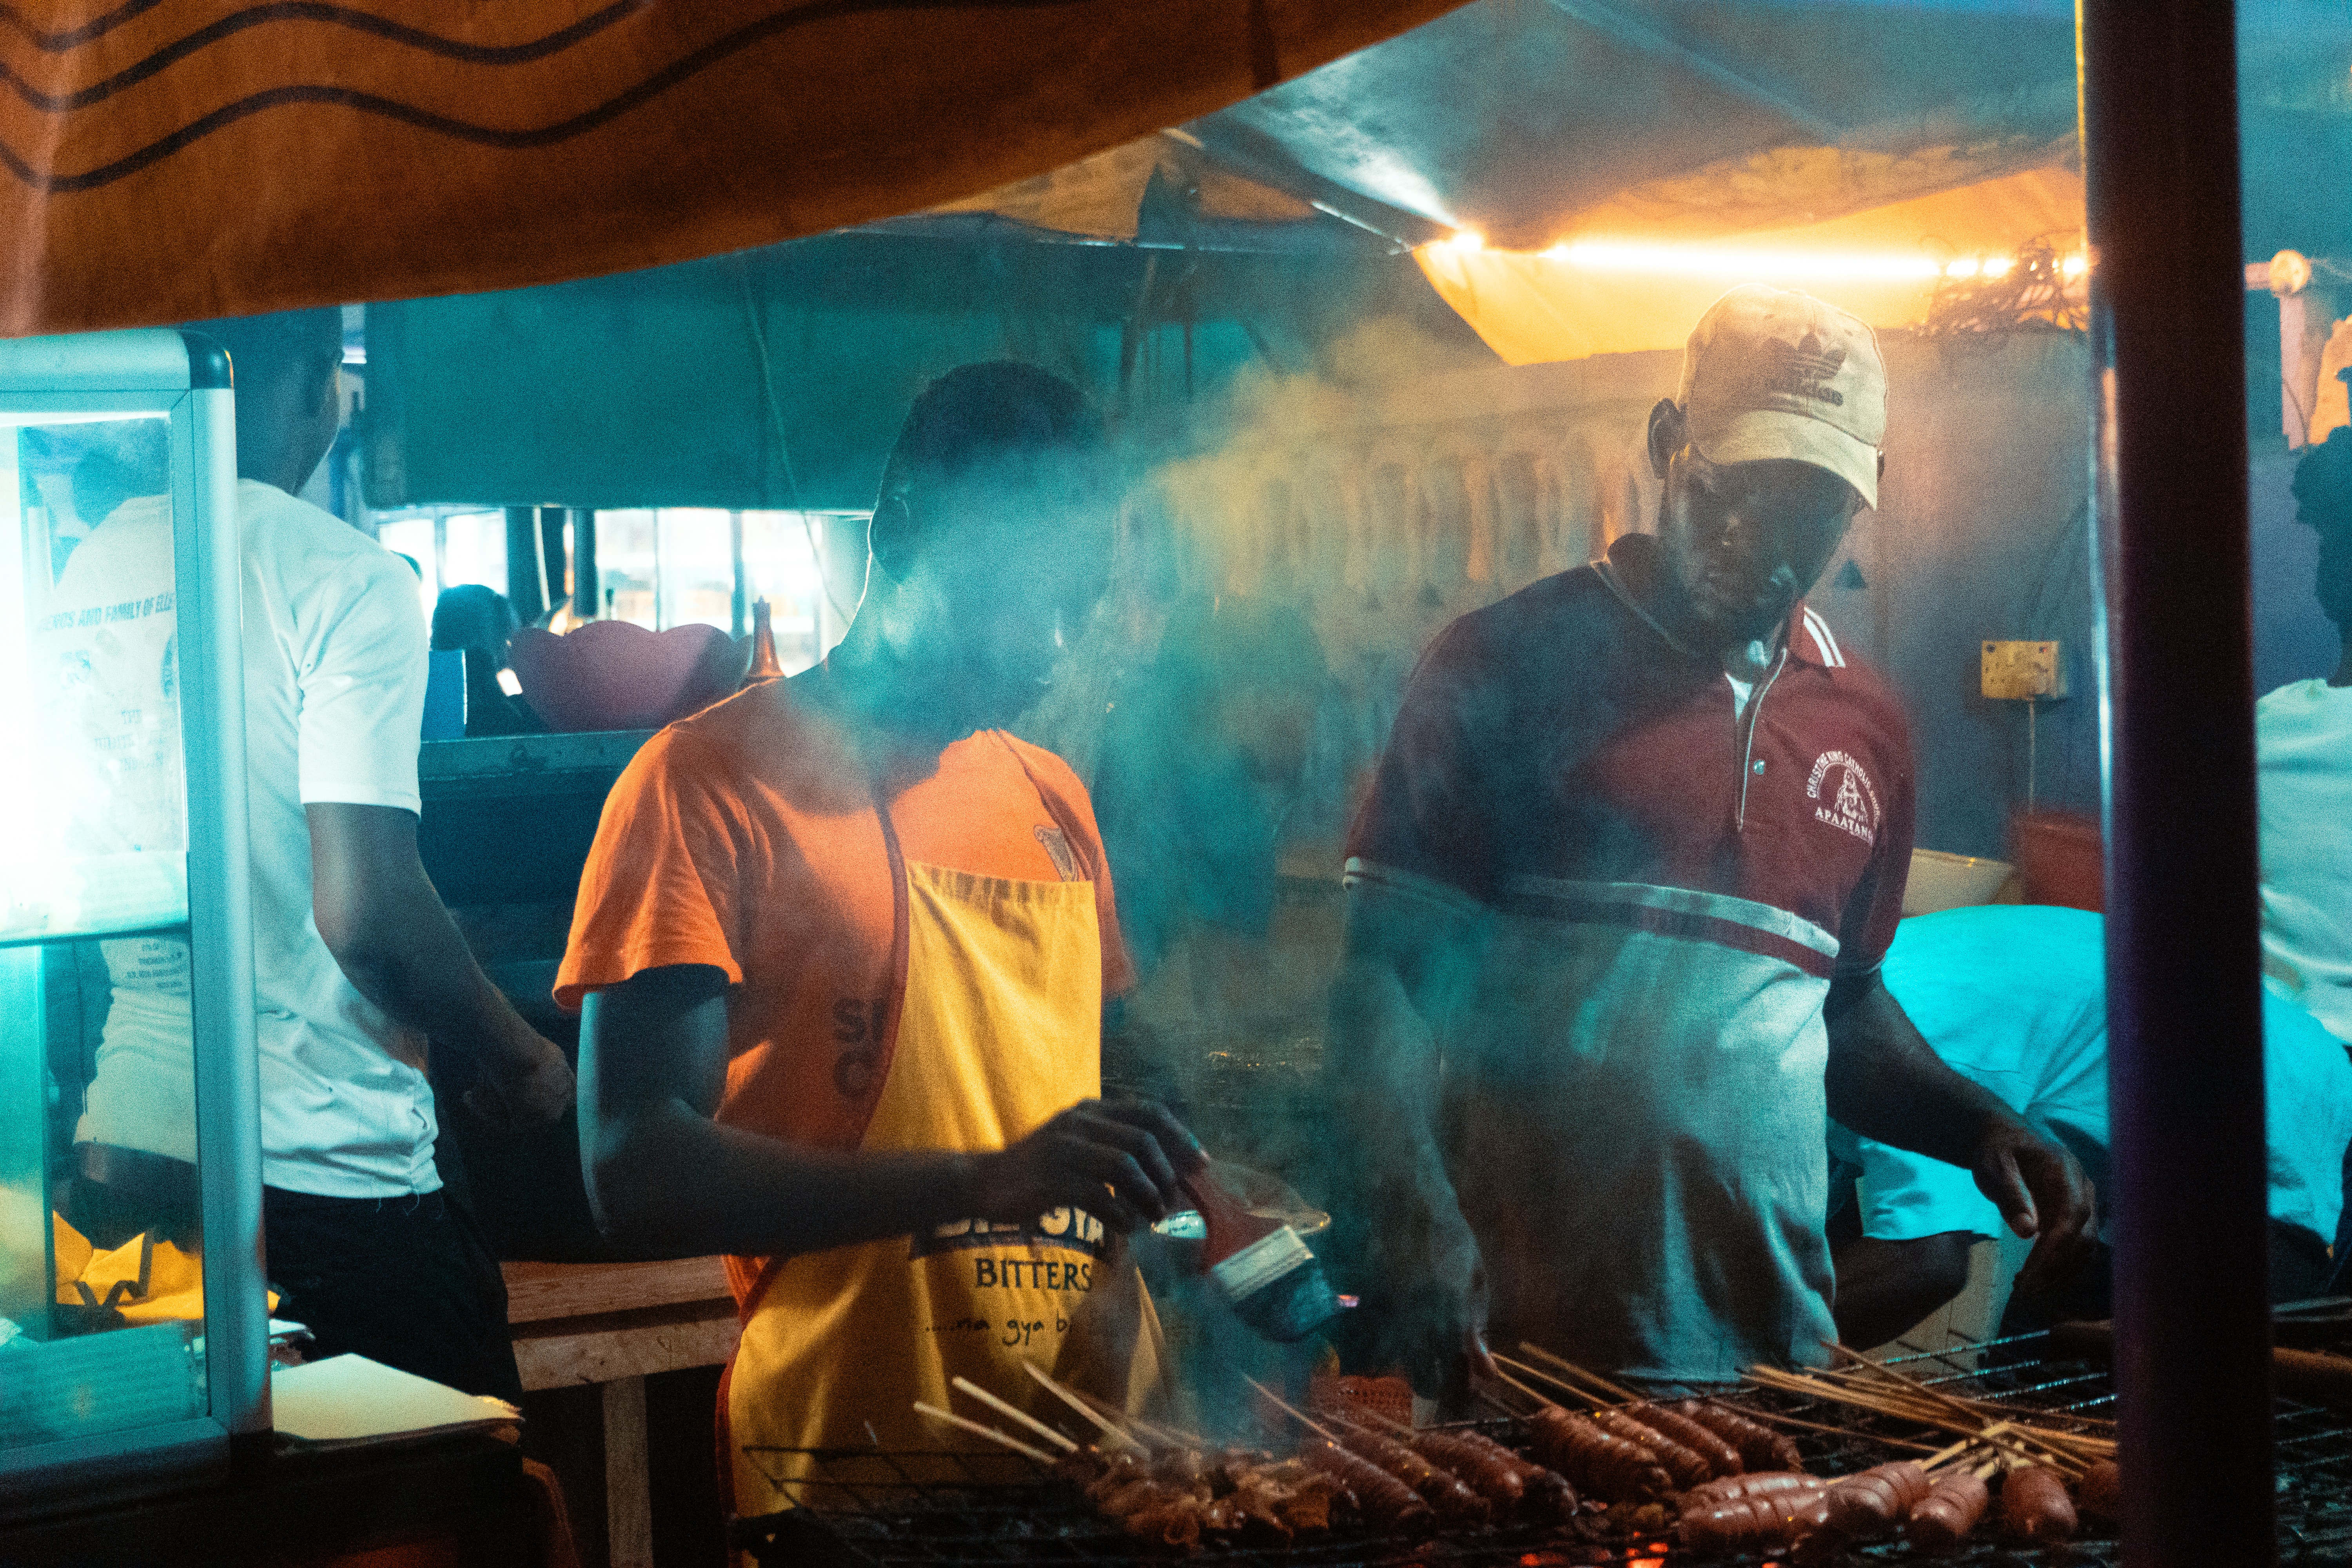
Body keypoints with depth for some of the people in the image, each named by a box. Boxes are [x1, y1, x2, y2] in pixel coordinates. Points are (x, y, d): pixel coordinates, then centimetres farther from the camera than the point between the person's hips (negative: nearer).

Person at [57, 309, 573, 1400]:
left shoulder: (88, 574, 7)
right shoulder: (343, 579, -14)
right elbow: (365, 912, -21)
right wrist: (523, 1063, -5)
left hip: (128, 1155, 7)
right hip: (323, 1171, -7)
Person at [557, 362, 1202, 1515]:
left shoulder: (1053, 801, 14)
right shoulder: (709, 782, -9)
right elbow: (633, 1177, -18)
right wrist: (984, 1181, -28)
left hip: (1100, 1448, 6)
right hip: (851, 1468, -6)